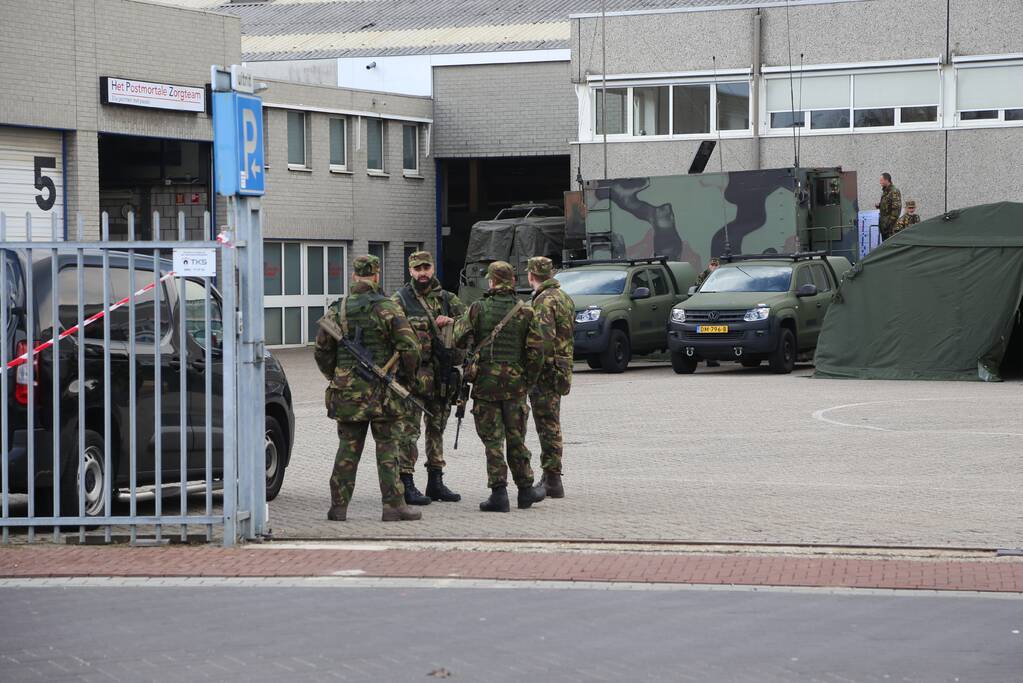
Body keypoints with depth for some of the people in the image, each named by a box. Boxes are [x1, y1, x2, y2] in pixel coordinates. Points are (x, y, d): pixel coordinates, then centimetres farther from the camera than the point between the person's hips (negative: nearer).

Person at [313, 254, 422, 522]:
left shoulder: (337, 310, 4)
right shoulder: (387, 308, -7)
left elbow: (321, 352, 8)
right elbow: (409, 347, -11)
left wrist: (335, 377, 22)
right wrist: (408, 374, 7)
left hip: (346, 390, 3)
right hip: (381, 393, -3)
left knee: (347, 449, 9)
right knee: (387, 448, 2)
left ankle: (339, 506, 9)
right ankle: (393, 505, 0)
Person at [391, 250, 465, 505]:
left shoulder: (447, 299, 12)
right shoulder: (399, 300, -2)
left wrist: (451, 322, -8)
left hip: (442, 376, 5)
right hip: (412, 376, -5)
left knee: (437, 429, 12)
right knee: (408, 430, -6)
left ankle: (436, 481, 21)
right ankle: (406, 484, -4)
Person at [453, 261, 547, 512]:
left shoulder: (478, 309, -6)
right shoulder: (525, 313, 0)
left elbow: (459, 339, -7)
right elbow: (536, 350, -2)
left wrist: (457, 322, 15)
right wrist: (529, 381, 8)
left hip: (485, 382, -2)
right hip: (515, 384, 2)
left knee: (492, 439, 1)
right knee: (516, 438, 13)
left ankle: (498, 492, -4)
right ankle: (525, 489, 19)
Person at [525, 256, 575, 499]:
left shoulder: (544, 300, -14)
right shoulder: (565, 298, 16)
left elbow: (544, 337, -24)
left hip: (546, 370, -10)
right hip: (563, 368, 10)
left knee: (548, 425, -7)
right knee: (551, 425, 16)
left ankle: (552, 480, -7)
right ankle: (550, 477, 22)